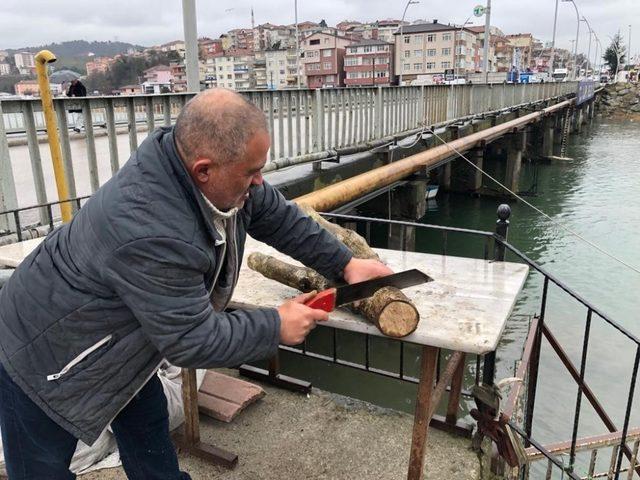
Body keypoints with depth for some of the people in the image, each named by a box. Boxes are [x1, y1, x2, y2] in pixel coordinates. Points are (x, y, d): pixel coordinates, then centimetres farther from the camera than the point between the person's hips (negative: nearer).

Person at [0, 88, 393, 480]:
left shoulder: (217, 174, -18)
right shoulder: (150, 233, -41)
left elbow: (277, 216, -2)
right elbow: (192, 340, -30)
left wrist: (344, 263, 0)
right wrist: (276, 327, -18)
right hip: (43, 354, -7)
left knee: (147, 427, 19)